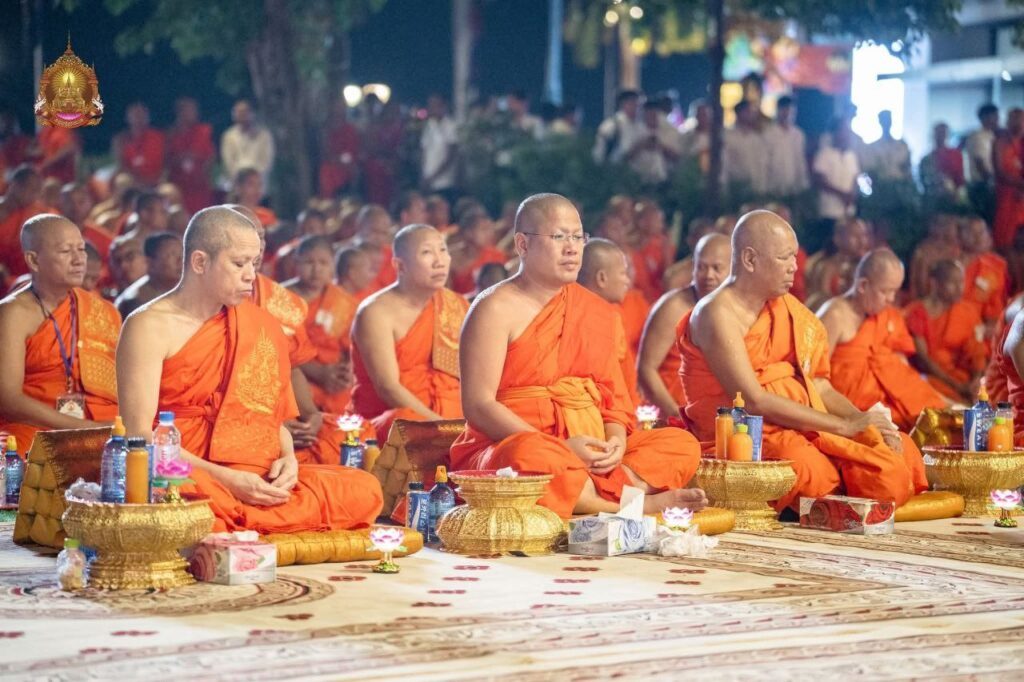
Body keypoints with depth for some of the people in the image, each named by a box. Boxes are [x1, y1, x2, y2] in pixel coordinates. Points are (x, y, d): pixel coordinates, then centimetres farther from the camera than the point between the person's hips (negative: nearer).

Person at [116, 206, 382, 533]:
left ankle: (225, 523, -23)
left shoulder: (259, 326, 16)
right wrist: (226, 479, -18)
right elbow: (139, 435, -9)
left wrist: (288, 459, -1)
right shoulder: (150, 327, -1)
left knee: (364, 490, -20)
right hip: (186, 477, -7)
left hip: (260, 484, 7)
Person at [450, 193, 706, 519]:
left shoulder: (596, 310, 17)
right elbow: (478, 405, -13)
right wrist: (562, 447, -20)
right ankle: (639, 505, -28)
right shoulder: (496, 309, -3)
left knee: (682, 444, -10)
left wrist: (616, 441, -9)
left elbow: (614, 396, 15)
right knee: (531, 457, -40)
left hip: (592, 453, 7)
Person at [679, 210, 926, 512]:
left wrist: (861, 420, -6)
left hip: (802, 427, 8)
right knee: (810, 470, -36)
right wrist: (845, 426, -18)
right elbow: (754, 400, -19)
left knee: (901, 450, -8)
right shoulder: (718, 314, -10)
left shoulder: (787, 309, 15)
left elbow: (820, 387, 15)